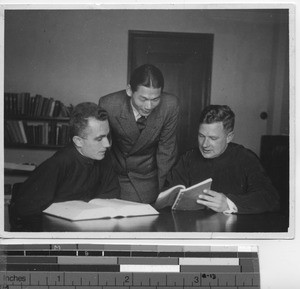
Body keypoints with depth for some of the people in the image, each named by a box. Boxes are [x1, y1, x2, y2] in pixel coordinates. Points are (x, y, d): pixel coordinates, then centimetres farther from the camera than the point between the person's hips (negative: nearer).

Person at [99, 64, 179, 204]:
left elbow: (166, 149, -7)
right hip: (112, 172, 0)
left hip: (147, 176, 1)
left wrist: (162, 188, -2)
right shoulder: (108, 105, -22)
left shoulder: (170, 105, -19)